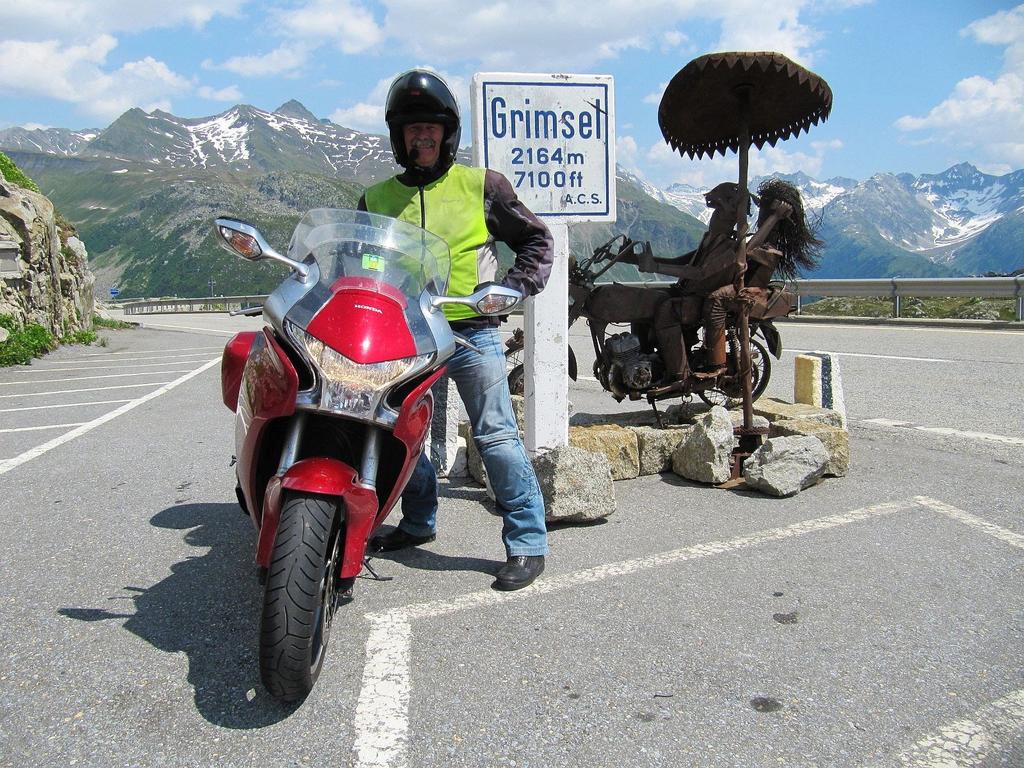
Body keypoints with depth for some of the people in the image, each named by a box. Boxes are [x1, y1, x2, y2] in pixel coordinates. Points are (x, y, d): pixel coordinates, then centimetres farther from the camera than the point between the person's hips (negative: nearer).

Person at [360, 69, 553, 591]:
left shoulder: (482, 186, 7)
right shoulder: (375, 199, 14)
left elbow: (537, 241, 13)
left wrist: (513, 288, 0)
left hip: (471, 333, -4)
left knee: (496, 436, -8)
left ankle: (528, 542, 1)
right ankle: (418, 523, 31)